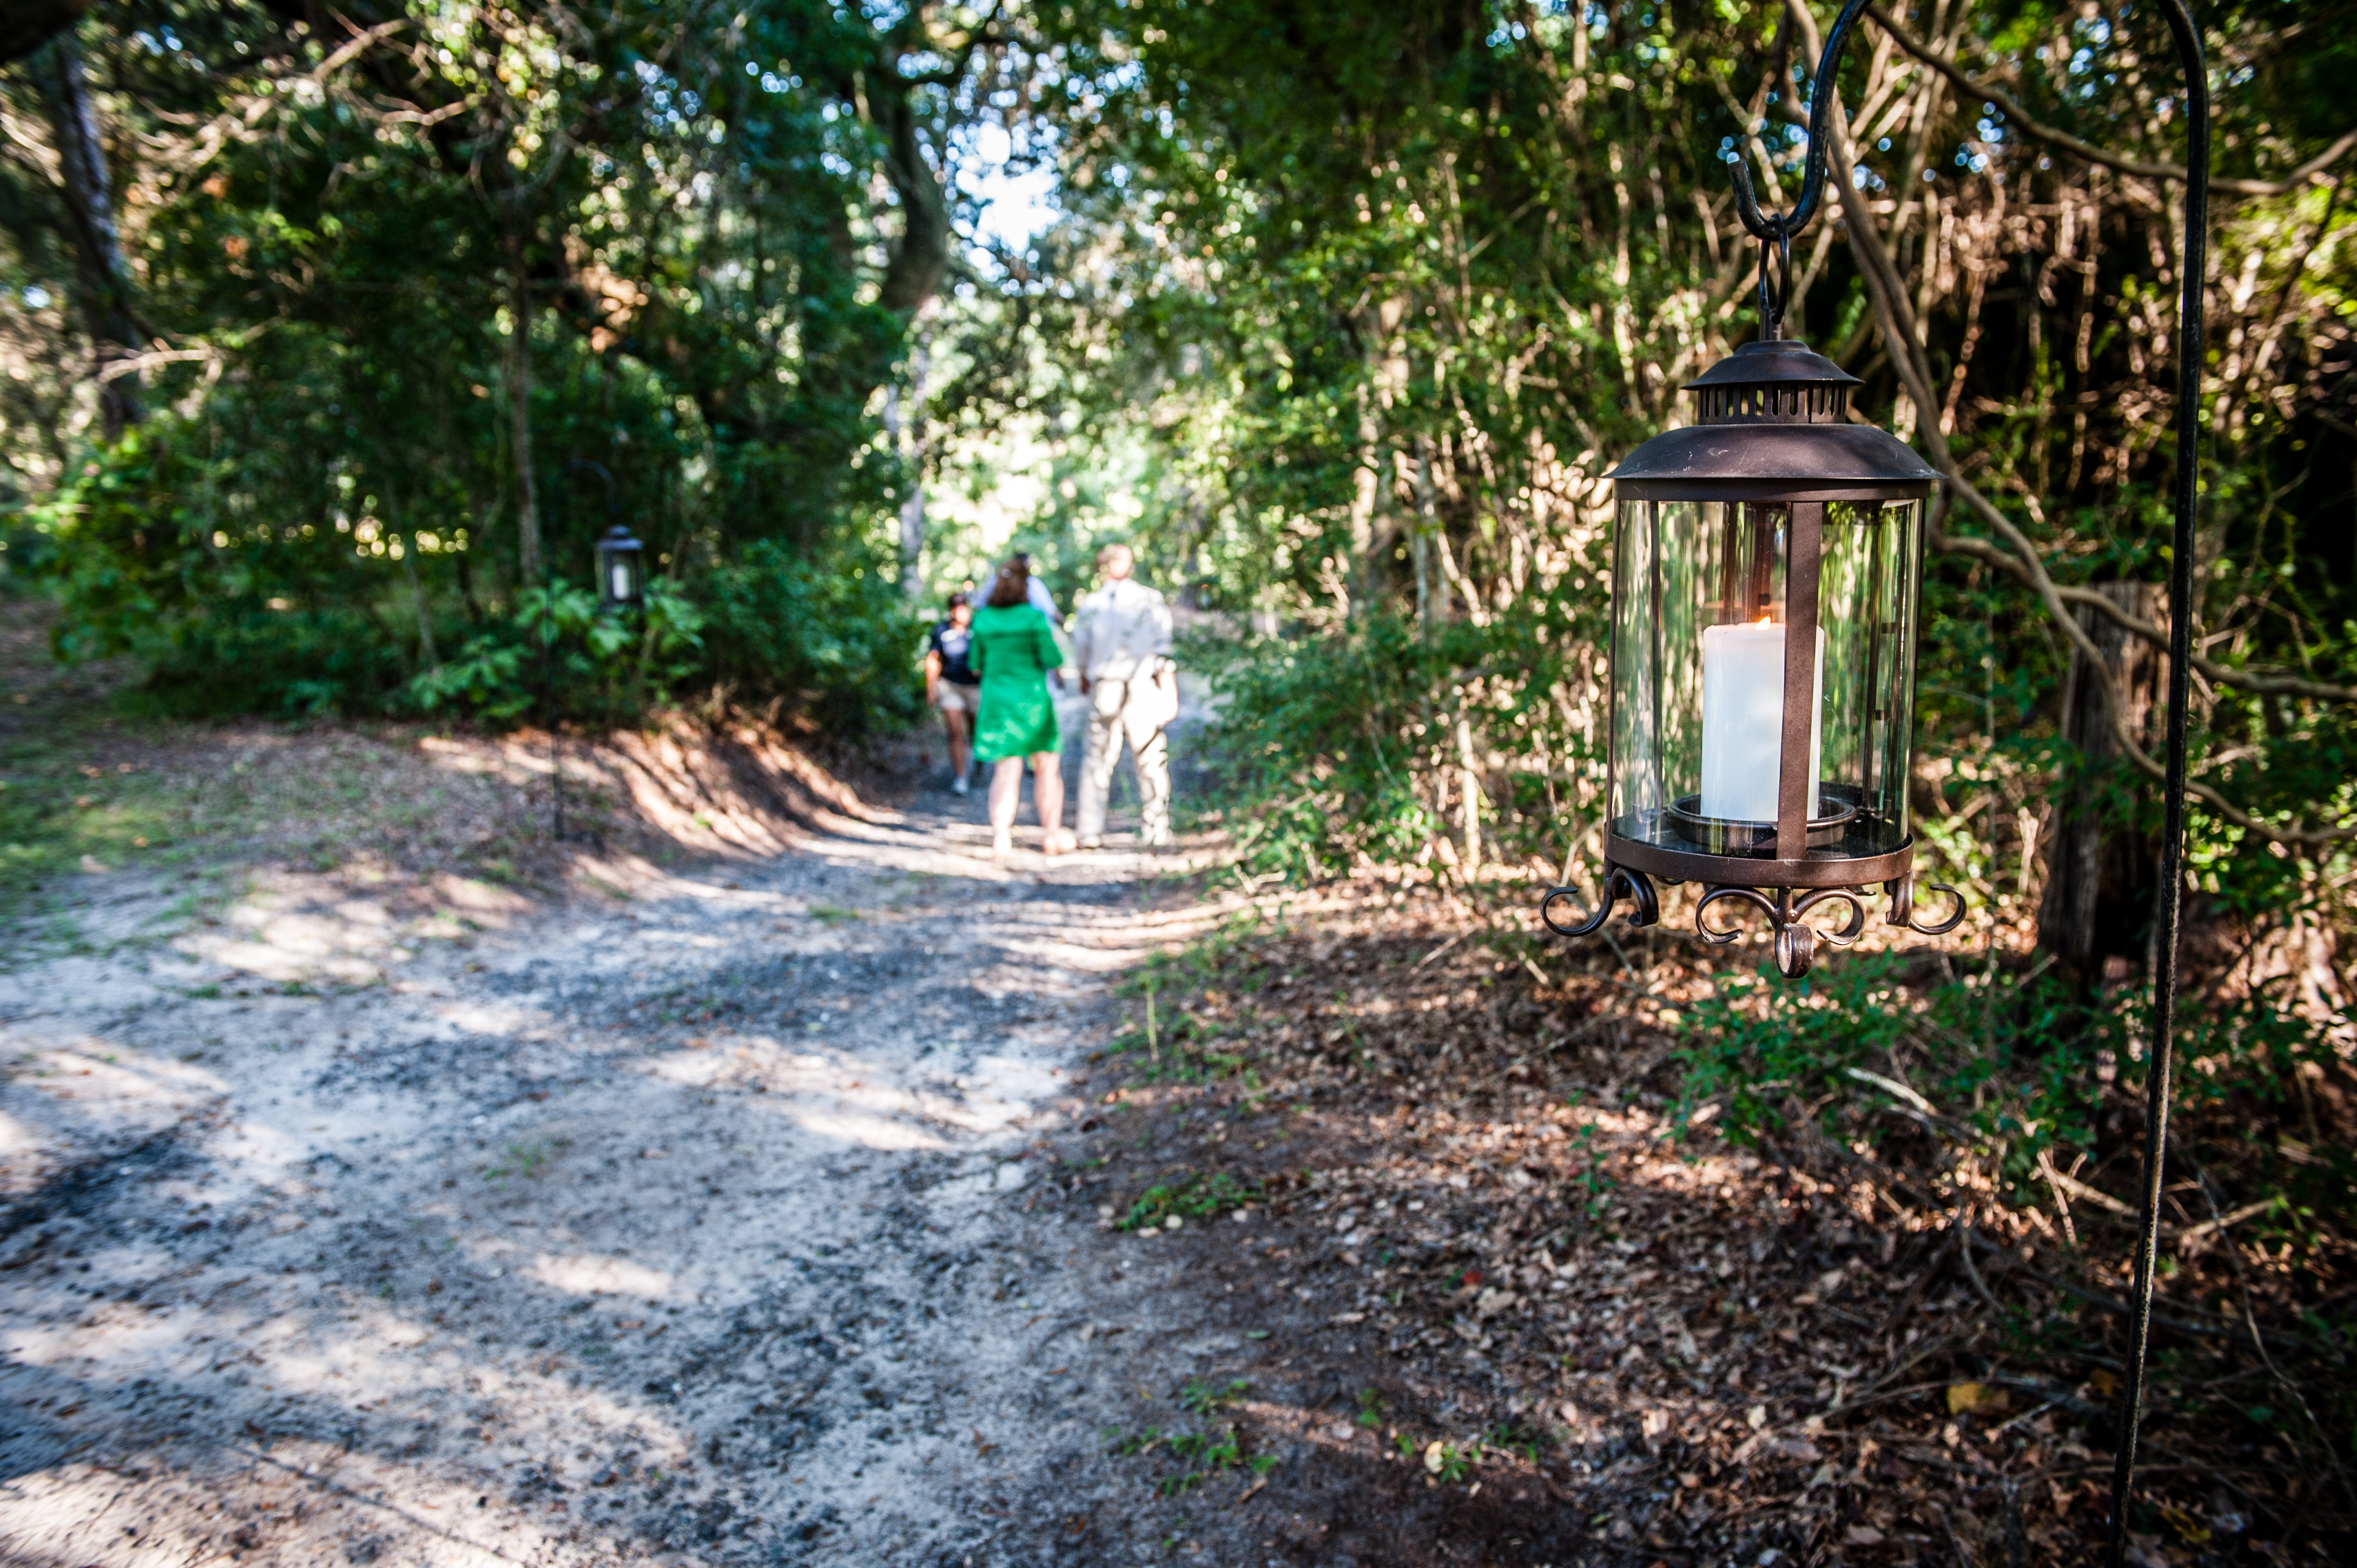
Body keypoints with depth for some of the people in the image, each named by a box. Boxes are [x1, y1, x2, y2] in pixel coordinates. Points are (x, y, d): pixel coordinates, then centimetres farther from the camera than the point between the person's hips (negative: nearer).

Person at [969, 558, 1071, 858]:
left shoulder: (983, 619, 1)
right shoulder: (1034, 617, -11)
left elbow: (976, 664, 8)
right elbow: (1052, 659, -12)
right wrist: (1052, 643, 9)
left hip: (996, 700, 3)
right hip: (1032, 699, -3)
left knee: (1006, 771, 1)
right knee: (1047, 767, 13)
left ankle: (1001, 838, -14)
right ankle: (1051, 835, 17)